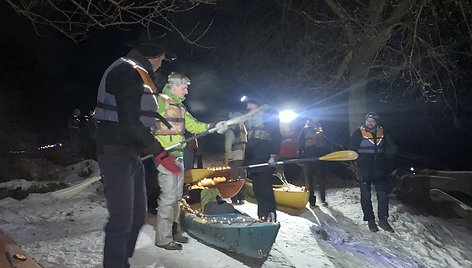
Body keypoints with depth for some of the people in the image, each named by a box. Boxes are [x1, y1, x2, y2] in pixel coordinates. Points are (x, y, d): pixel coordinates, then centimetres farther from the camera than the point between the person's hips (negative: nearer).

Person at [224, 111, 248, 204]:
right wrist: (230, 158, -16)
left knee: (243, 178, 10)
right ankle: (234, 199, -4)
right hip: (235, 159, -8)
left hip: (243, 158, 8)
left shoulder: (242, 129, 19)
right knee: (235, 179, -7)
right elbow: (227, 146, -10)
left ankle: (241, 198, 18)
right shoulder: (230, 131, -4)